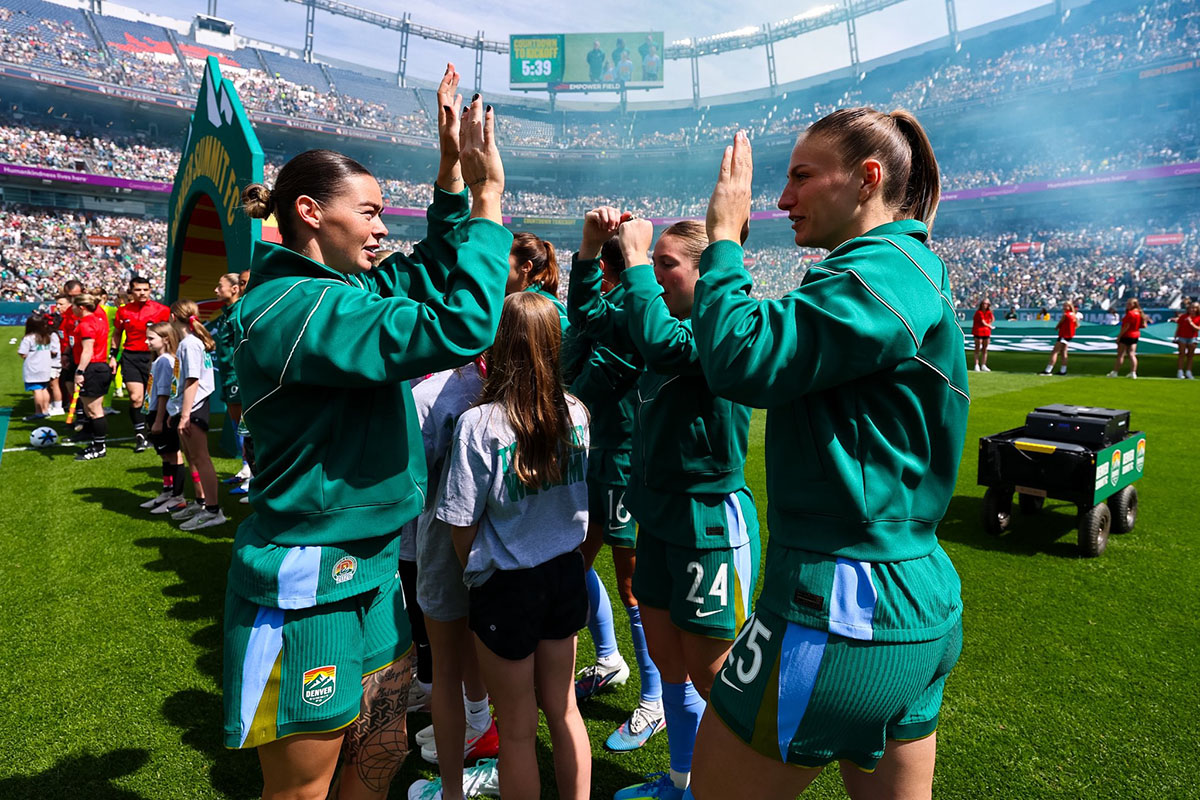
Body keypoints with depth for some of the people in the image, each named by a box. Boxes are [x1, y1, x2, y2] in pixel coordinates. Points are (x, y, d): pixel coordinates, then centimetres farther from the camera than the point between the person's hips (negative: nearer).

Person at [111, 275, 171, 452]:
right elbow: (117, 333, 18)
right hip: (130, 357, 1)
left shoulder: (161, 310, -2)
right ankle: (140, 435, 6)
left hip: (153, 356, -1)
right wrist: (113, 356, 14)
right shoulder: (123, 311, 6)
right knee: (136, 398, -8)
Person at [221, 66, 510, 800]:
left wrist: (452, 171, 9)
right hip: (308, 586, -9)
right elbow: (459, 328, -31)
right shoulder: (297, 307, -22)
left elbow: (431, 275, 18)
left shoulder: (345, 289, 7)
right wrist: (489, 198, -22)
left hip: (370, 570, 9)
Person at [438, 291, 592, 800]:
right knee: (563, 709, 22)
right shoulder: (576, 413, -6)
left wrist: (474, 571, 6)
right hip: (565, 574, 5)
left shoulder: (478, 423, -20)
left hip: (506, 586, -4)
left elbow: (461, 525, -11)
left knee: (518, 730, 14)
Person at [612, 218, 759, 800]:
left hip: (711, 522, -8)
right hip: (660, 517, 9)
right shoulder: (675, 323, 9)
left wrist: (635, 258, -23)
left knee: (714, 678, 6)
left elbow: (660, 342, -34)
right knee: (668, 665, 21)